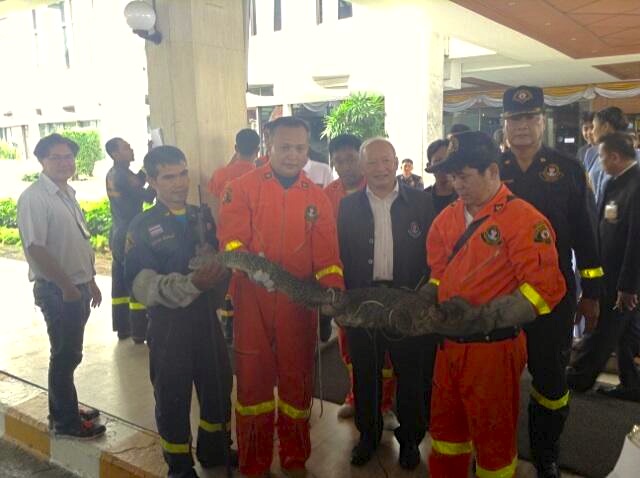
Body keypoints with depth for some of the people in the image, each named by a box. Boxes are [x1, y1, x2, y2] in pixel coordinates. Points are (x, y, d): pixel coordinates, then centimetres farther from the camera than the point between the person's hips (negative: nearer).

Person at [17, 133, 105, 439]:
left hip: (77, 287, 8)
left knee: (69, 354, 18)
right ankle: (66, 422, 19)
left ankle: (64, 410, 34)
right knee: (65, 355, 4)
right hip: (57, 291, -8)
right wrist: (67, 286, -19)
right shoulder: (34, 198, -16)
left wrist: (90, 281, 17)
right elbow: (35, 248, -22)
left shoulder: (68, 193, 10)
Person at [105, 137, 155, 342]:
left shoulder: (113, 174, 10)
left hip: (117, 235, 9)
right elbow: (147, 196, -19)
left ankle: (122, 327, 21)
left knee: (120, 281, 13)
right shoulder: (123, 175, -17)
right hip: (129, 236, -9)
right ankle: (140, 332, 3)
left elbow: (136, 184, 15)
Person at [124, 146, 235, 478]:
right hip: (168, 324, -4)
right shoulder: (142, 226, -7)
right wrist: (192, 283, -32)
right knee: (173, 397, 11)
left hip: (207, 319, 4)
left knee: (218, 386, 15)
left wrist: (218, 273, -12)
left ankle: (216, 450, 40)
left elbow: (222, 259, 12)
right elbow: (143, 285, -18)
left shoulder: (204, 217, 6)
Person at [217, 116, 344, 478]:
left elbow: (327, 254, -1)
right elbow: (230, 238, -12)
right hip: (252, 301, -2)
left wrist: (333, 295, -17)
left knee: (297, 378, 13)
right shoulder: (243, 188, -2)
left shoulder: (317, 198, 6)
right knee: (253, 379, 9)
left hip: (299, 303, 2)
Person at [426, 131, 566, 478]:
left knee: (493, 439, 14)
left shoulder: (522, 218, -15)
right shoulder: (448, 218, 6)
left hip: (494, 349, -6)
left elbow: (546, 287, -21)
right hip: (449, 344, 7)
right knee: (445, 426, 23)